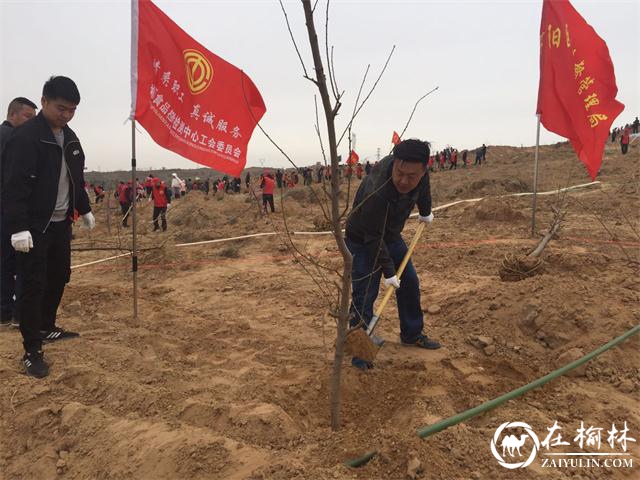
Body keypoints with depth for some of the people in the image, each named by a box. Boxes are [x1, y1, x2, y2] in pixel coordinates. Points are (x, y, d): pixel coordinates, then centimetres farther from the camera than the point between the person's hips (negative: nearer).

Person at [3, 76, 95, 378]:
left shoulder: (69, 136, 10)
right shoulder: (26, 137, -16)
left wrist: (84, 210, 24)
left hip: (61, 223, 8)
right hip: (34, 227, -8)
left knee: (59, 277, 17)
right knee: (32, 286, -2)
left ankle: (47, 328, 36)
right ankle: (32, 351, 6)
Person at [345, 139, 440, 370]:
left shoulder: (420, 173, -20)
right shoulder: (377, 191, -41)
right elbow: (373, 239, -31)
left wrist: (426, 213, 25)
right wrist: (389, 273, -24)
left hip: (391, 236, 7)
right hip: (362, 241, -7)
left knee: (410, 283, 13)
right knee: (364, 295, -9)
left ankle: (412, 334, 31)